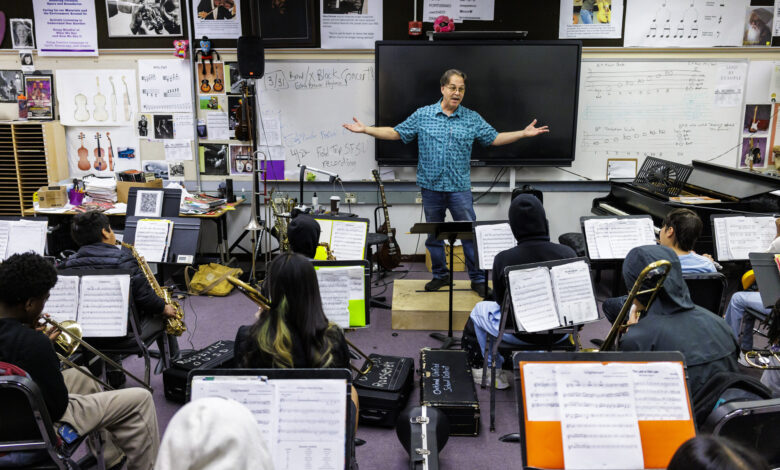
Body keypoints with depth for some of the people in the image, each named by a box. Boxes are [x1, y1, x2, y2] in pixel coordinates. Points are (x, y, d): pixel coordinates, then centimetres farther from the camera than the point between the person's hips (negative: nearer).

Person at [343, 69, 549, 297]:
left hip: (460, 188, -1)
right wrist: (366, 129, -2)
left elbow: (494, 138, 10)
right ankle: (440, 276, 27)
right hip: (430, 187, 1)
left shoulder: (472, 118, 5)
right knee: (434, 235, 12)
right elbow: (396, 133, 6)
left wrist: (524, 133, 0)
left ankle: (478, 279, 11)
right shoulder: (422, 115, 3)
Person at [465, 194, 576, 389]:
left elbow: (501, 302, -3)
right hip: (560, 333, 3)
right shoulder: (568, 254, -14)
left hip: (520, 333, -3)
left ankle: (497, 373, 32)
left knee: (479, 309, 25)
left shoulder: (503, 259, -21)